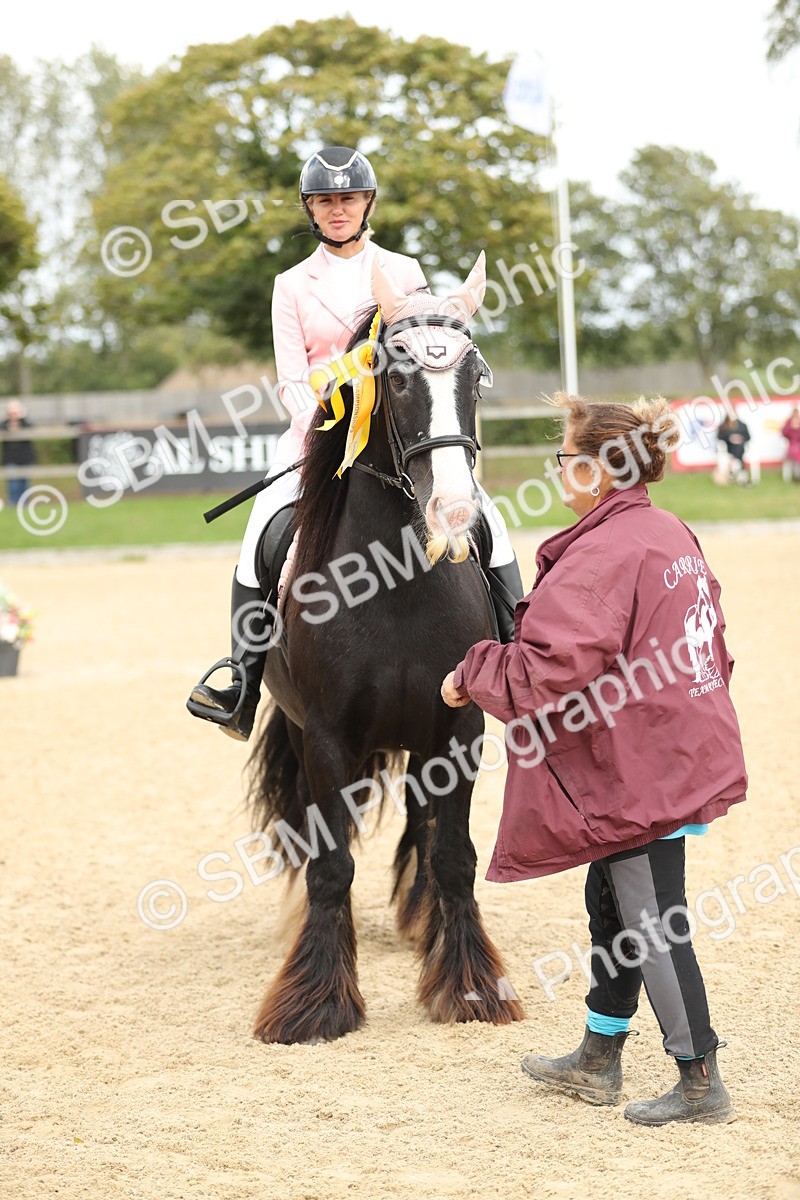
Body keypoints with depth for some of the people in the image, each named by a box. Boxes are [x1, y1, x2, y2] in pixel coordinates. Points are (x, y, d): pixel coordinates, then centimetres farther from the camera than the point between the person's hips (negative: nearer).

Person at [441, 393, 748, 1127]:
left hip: (639, 771, -10)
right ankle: (598, 1060, 31)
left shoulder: (600, 555, -20)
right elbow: (705, 646, 19)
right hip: (682, 751, 10)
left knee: (652, 926, -2)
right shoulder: (673, 537, 11)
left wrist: (472, 676, -10)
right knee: (612, 903, 20)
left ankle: (701, 1084, 6)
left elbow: (550, 673, -26)